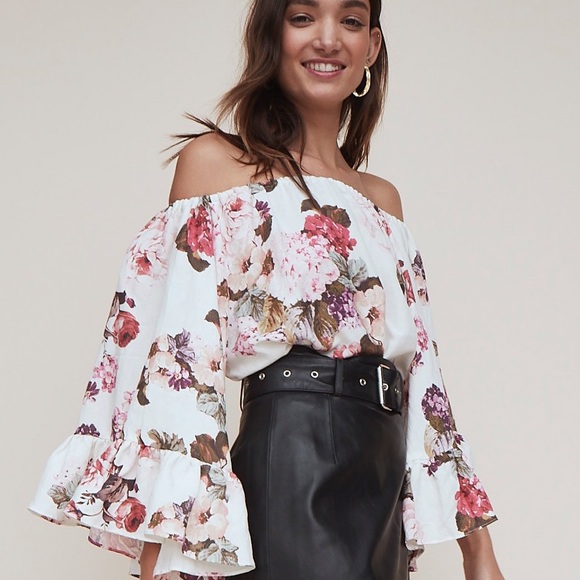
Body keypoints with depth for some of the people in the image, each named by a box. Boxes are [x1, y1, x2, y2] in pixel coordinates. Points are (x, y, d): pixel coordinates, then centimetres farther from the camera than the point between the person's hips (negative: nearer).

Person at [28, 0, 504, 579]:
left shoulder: (382, 199, 18)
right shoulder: (214, 161, 1)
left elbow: (420, 370, 17)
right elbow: (179, 357, -8)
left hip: (384, 483, 6)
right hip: (290, 463, -6)